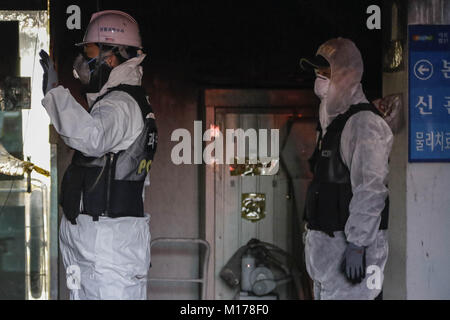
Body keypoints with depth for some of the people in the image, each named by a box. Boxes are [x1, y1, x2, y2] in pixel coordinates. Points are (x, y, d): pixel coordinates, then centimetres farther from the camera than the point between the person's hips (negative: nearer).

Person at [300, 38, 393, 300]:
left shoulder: (362, 123, -14)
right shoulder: (332, 122, 18)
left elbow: (370, 190, -22)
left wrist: (356, 246, -25)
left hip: (350, 243, -10)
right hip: (328, 242, 10)